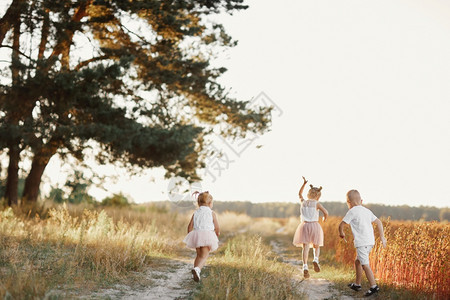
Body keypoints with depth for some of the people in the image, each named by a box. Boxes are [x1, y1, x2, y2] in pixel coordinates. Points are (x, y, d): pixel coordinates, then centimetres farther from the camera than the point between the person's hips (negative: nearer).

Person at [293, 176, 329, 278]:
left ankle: (305, 267, -20)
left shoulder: (303, 202, 10)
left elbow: (300, 193, 29)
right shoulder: (317, 204, -1)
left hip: (304, 226, 2)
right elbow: (325, 212, -11)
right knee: (316, 247, 16)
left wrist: (304, 183, 23)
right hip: (315, 226, -2)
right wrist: (325, 218, 11)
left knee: (305, 248, -4)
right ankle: (316, 259, -13)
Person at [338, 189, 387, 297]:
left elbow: (341, 224, -6)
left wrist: (341, 233, 15)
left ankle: (374, 286, -16)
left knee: (365, 264, -10)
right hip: (370, 241, 9)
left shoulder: (352, 211, -6)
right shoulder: (367, 211, 16)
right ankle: (357, 284, 28)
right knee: (357, 261, 20)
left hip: (361, 242, -9)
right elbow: (378, 222, 16)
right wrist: (382, 237, 19)